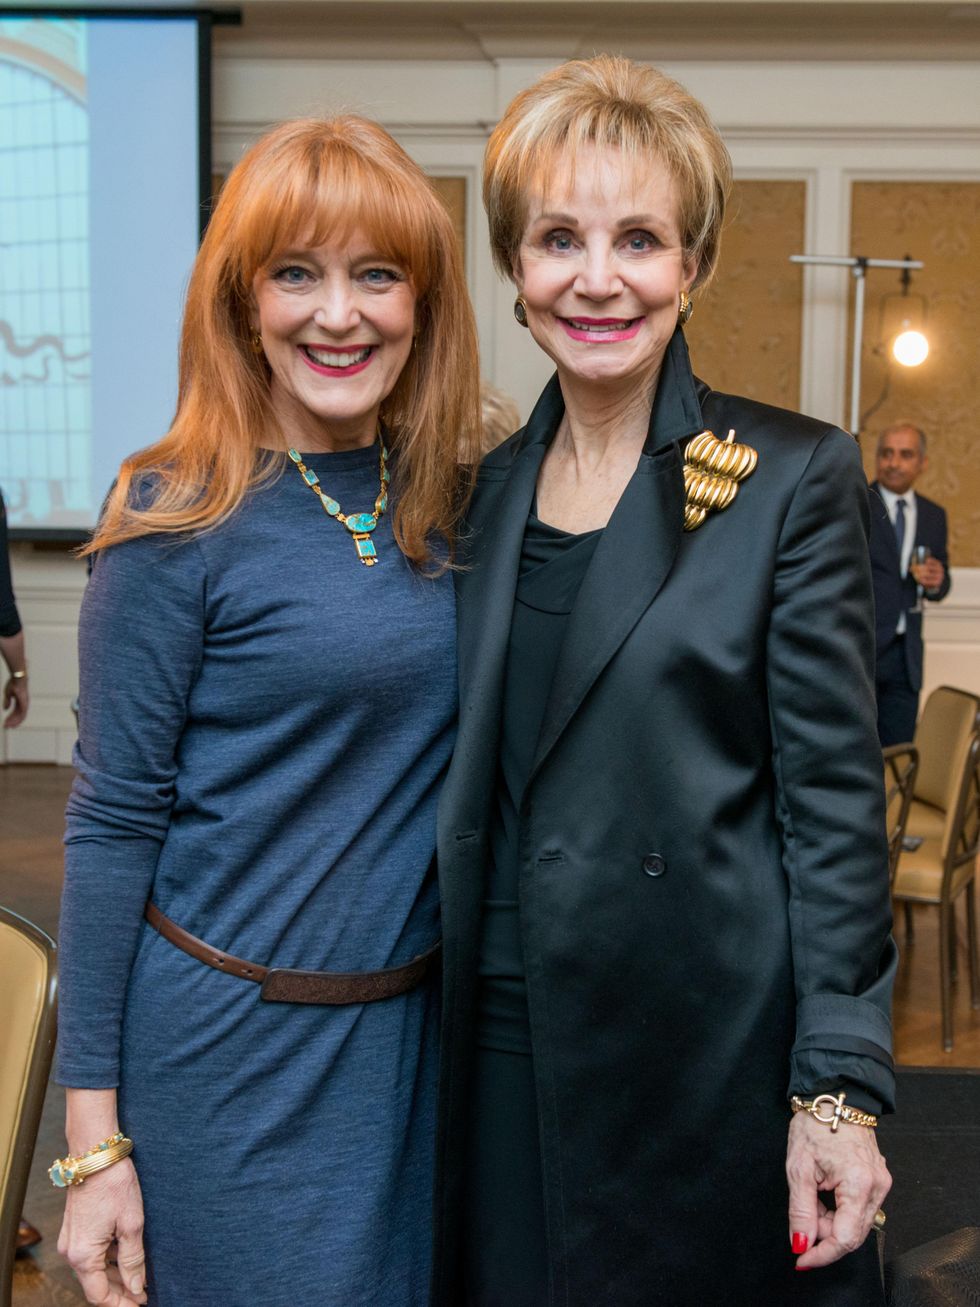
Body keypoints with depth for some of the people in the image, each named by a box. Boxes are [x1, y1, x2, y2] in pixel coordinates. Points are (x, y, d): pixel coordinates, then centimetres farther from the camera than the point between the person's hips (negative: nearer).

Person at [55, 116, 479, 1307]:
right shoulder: (180, 519, -14)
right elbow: (112, 820, -12)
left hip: (409, 1028, 5)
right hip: (228, 1041, -5)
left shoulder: (452, 504, 1)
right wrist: (93, 1137, -11)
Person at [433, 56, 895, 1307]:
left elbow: (834, 796, -10)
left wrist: (839, 1087, -13)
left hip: (706, 1043, -4)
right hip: (505, 1048, 5)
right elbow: (476, 783, 11)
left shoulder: (791, 475, -8)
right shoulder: (489, 487, 6)